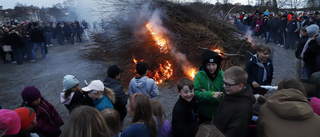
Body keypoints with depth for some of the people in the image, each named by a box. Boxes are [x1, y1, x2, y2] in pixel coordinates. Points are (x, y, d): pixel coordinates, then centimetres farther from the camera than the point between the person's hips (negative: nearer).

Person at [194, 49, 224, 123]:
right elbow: (196, 93, -22)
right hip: (203, 114, 0)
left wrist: (206, 94, -25)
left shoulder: (222, 75, -14)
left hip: (219, 114, 1)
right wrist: (211, 94, -33)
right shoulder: (199, 75, -15)